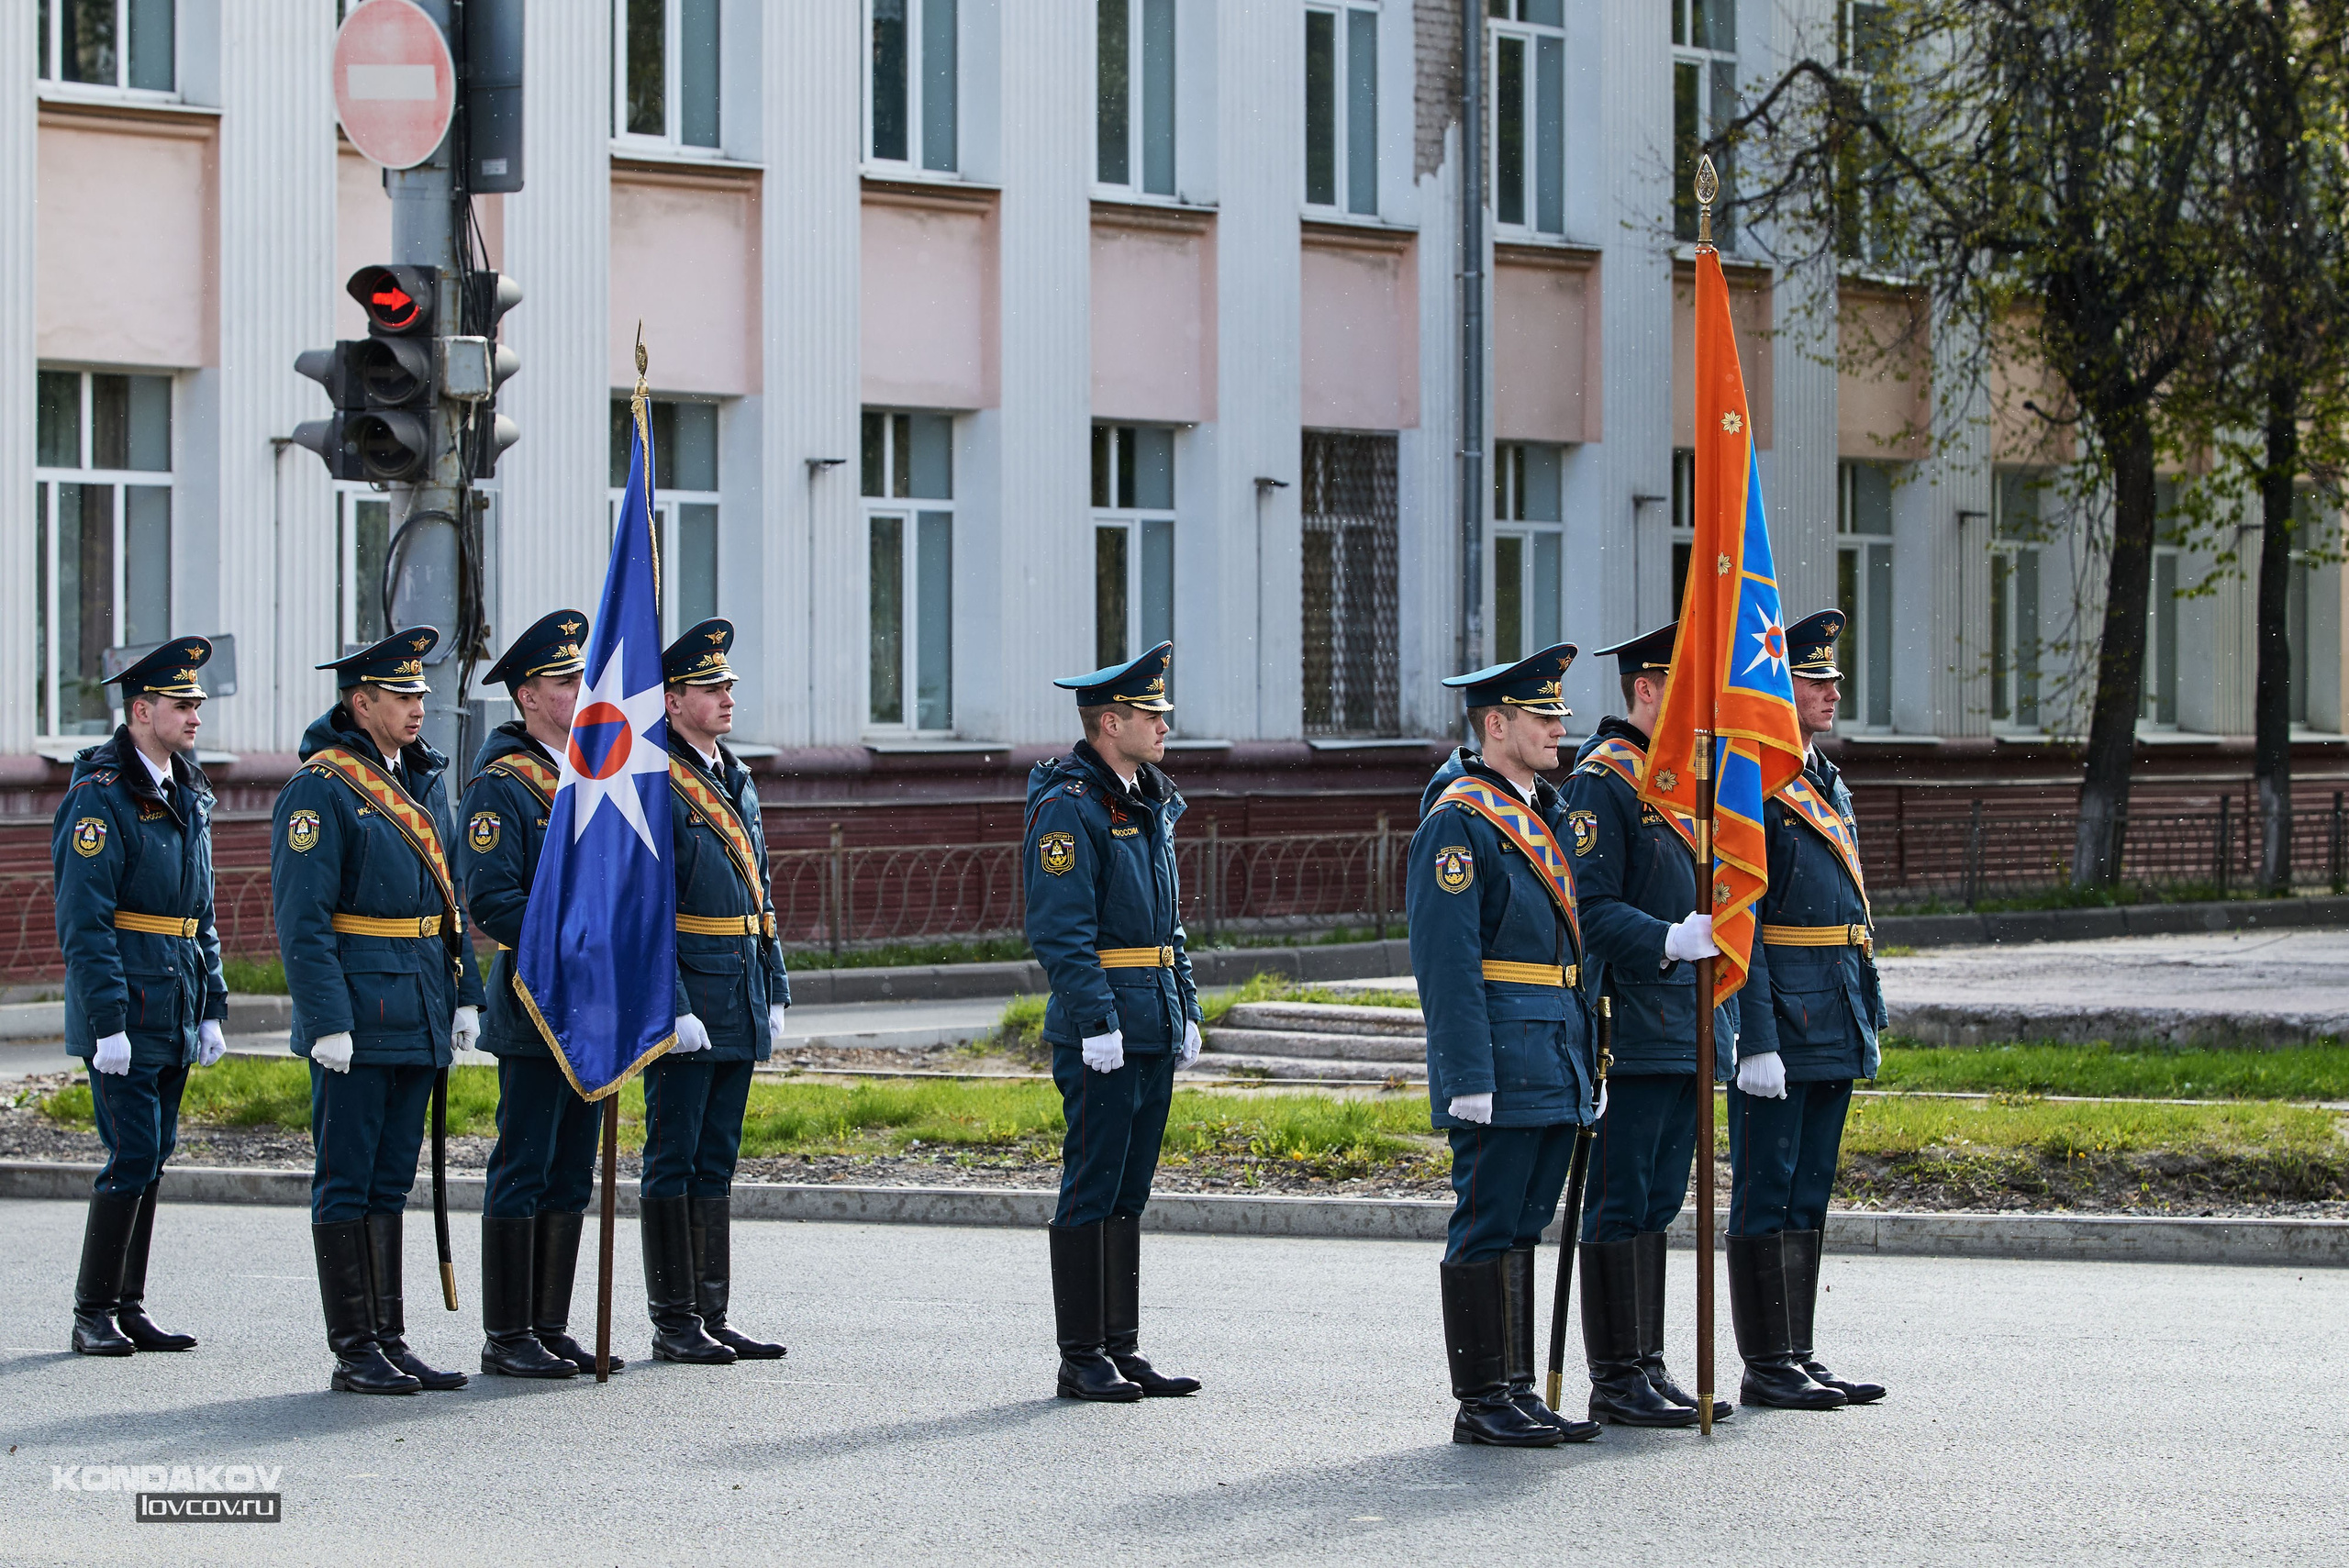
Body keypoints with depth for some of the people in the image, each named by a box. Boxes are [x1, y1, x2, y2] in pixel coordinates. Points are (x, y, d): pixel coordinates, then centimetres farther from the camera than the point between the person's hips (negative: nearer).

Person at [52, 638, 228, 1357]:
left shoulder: (189, 797, 14)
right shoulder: (101, 798, -13)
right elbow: (83, 921, -17)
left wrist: (211, 1010, 16)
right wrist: (109, 1023, -21)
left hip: (173, 1013, 8)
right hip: (123, 1010, -8)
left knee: (152, 1156, 10)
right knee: (133, 1157, -9)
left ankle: (129, 1307, 16)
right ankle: (93, 1315, -1)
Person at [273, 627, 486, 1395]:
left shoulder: (425, 781, 14)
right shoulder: (320, 789, -10)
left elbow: (451, 899, 20)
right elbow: (302, 919, -14)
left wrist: (464, 995, 12)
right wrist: (326, 1021, -19)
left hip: (419, 1013, 7)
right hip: (356, 1020, -7)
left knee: (389, 1183, 11)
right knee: (346, 1185, -2)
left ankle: (390, 1341, 14)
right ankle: (354, 1352, 1)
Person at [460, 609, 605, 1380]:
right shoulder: (501, 786, -9)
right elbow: (491, 902, -16)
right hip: (535, 1009, -8)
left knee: (571, 1177, 10)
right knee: (523, 1172, -4)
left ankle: (551, 1329, 16)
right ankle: (506, 1337, 0)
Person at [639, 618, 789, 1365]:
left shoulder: (736, 781, 16)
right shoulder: (654, 784, -11)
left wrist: (774, 992, 15)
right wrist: (673, 1009, -21)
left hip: (738, 1005, 8)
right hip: (685, 1000, -8)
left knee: (716, 1161, 10)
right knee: (674, 1159, -3)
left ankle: (712, 1316, 13)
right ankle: (674, 1323, 1)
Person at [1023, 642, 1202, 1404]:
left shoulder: (1150, 804, 16)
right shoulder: (1067, 806, -13)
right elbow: (1061, 930, -18)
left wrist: (1186, 1011, 16)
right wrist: (1097, 1024, -21)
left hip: (1153, 1031, 9)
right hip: (1101, 1038, -9)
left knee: (1129, 1195, 12)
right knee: (1093, 1191, -4)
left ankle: (1122, 1349, 17)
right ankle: (1082, 1361, 1)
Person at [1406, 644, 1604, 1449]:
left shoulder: (1543, 814, 18)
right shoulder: (1457, 822, -11)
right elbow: (1447, 960, -16)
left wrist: (1587, 1064, 19)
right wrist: (1470, 1076, -21)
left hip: (1555, 1065, 9)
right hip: (1501, 1066, -9)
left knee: (1521, 1228, 12)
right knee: (1487, 1229, -4)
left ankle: (1518, 1393, 16)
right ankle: (1481, 1404, 0)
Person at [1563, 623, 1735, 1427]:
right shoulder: (1601, 782, -10)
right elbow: (1591, 909, -17)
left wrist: (1727, 1016, 22)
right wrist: (1671, 940, -29)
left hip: (1688, 1034, 9)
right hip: (1631, 1035, -9)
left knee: (1658, 1202, 12)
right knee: (1620, 1206, -5)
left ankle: (1647, 1369, 16)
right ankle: (1616, 1380, -1)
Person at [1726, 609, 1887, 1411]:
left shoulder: (1828, 782, 17)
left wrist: (1868, 1018, 19)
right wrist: (1756, 1042, -21)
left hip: (1833, 1033, 9)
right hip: (1779, 1027, -9)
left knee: (1808, 1197, 12)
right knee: (1767, 1198, -3)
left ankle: (1798, 1357, 16)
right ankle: (1767, 1366, 0)